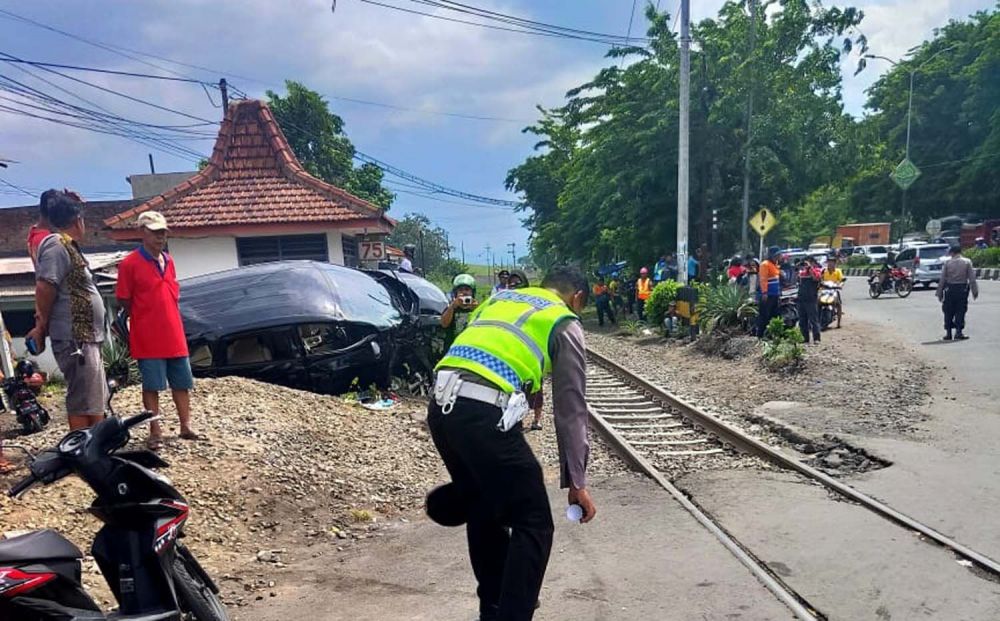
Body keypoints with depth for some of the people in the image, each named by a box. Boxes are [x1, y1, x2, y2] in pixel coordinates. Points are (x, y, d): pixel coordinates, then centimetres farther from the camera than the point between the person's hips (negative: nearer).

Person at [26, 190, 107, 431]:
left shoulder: (68, 247, 18)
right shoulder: (57, 245, -11)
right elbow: (44, 288, -19)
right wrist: (41, 328, -10)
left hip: (86, 339, 10)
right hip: (75, 340, -10)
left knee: (94, 403, 16)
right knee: (83, 406, -8)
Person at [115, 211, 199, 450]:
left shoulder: (169, 261, 11)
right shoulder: (130, 263, -9)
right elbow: (123, 302, -7)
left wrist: (174, 326, 16)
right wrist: (145, 320, -2)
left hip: (174, 336, 6)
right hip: (148, 339, -6)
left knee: (182, 383, 10)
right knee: (152, 386, 1)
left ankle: (186, 427, 20)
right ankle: (155, 432, 11)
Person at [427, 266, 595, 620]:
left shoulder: (498, 298, 29)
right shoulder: (565, 323, 12)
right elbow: (570, 408, 8)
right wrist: (576, 480, 14)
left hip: (440, 407, 8)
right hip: (483, 414, -7)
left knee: (482, 511, 26)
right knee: (533, 525, 9)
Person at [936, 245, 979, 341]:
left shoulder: (947, 263, -1)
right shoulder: (967, 262, 0)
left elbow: (942, 279, -2)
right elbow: (972, 278, -3)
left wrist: (939, 293, 3)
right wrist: (975, 291, 2)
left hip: (949, 289, 0)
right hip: (962, 289, 0)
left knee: (948, 312, 7)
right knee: (960, 311, 5)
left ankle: (948, 333, 9)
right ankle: (959, 332, 1)